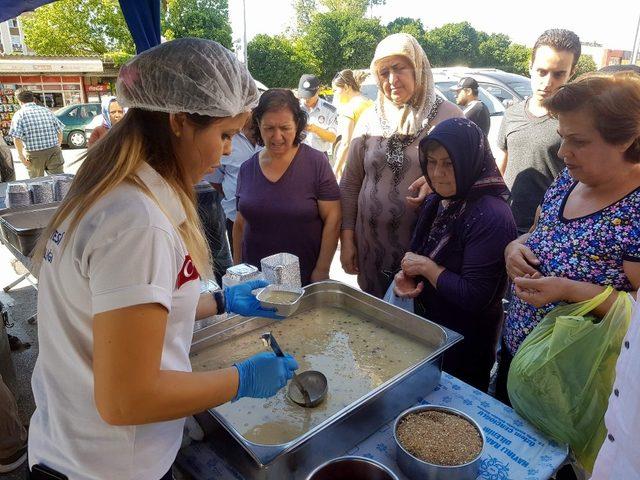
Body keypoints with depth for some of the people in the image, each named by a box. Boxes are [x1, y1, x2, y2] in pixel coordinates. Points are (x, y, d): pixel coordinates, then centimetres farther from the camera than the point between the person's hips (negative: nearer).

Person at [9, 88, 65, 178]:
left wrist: (21, 156, -6)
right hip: (53, 151, 3)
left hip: (34, 154, -2)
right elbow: (59, 131, 8)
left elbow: (17, 138, -12)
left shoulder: (19, 115, -3)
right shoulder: (46, 110, 8)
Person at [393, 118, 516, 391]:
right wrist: (405, 276, -10)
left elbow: (475, 298, -28)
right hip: (426, 330, 7)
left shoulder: (491, 216, -26)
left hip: (464, 346, -7)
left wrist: (427, 267, -20)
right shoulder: (436, 202, -1)